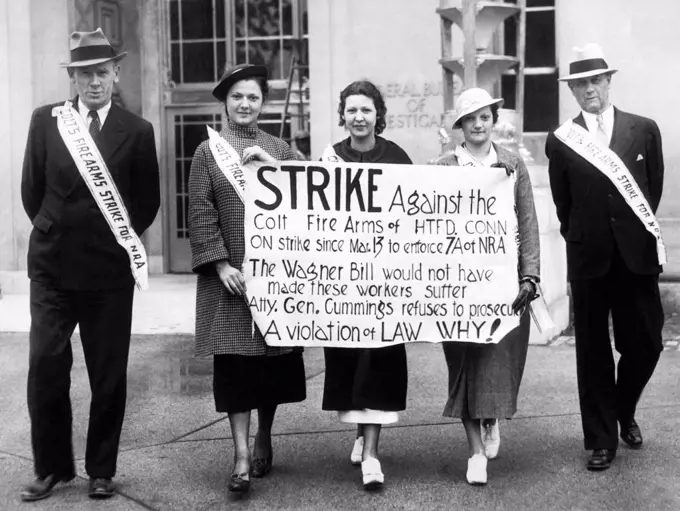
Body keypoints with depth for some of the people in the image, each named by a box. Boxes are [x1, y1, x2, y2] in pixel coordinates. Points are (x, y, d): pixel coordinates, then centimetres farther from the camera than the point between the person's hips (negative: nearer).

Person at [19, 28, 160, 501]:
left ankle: (101, 470, 20)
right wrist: (57, 232, 10)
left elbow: (148, 201, 8)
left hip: (110, 268, -1)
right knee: (45, 368, 0)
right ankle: (52, 466, 16)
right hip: (52, 265, 1)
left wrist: (122, 238, 6)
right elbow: (32, 190, 10)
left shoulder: (137, 131, -1)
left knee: (109, 375, 6)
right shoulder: (46, 121, 2)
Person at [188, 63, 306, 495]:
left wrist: (271, 163, -13)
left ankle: (264, 438, 25)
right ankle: (242, 455, -4)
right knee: (234, 361, -5)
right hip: (230, 274, -2)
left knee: (274, 356, 7)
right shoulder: (208, 151, 4)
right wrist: (221, 265, -12)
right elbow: (201, 215, -2)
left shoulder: (279, 148, 11)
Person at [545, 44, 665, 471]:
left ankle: (624, 412, 32)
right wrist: (582, 237, 8)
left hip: (637, 255, 1)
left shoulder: (644, 130, 4)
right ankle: (601, 440, 16)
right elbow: (563, 205, 9)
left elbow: (654, 188, 10)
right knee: (594, 351, 5)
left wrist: (639, 231, 10)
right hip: (589, 259, 0)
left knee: (645, 343, 3)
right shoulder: (561, 140, 2)